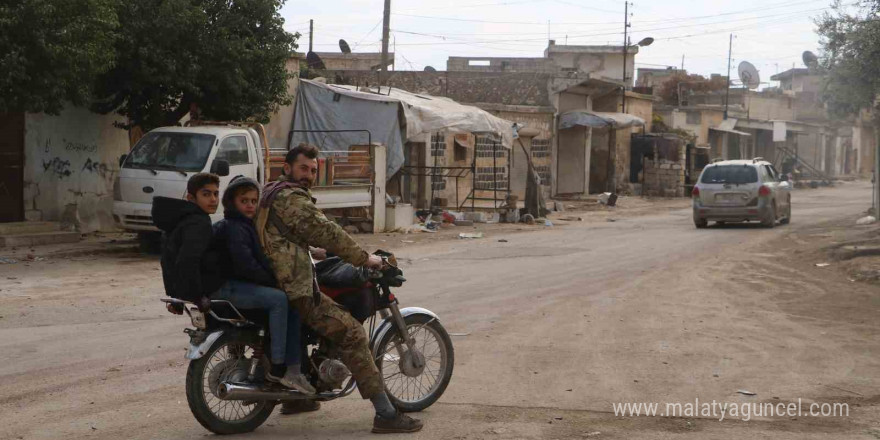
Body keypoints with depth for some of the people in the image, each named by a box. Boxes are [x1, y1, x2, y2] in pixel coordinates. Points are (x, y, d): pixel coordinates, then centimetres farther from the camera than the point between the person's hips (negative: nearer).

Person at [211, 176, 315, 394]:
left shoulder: (246, 226, 21)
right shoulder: (234, 228, -13)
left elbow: (258, 259, 25)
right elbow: (244, 264, -23)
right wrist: (273, 282, -15)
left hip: (243, 284, 10)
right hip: (228, 287, -10)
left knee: (293, 305, -2)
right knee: (279, 299, -27)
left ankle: (292, 370, -7)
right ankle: (277, 368, -25)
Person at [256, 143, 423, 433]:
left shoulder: (271, 193, 20)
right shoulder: (292, 198, -13)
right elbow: (325, 232, -17)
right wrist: (364, 258, -9)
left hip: (272, 278, 11)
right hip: (295, 288, -11)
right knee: (352, 333, -15)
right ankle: (385, 413, -20)